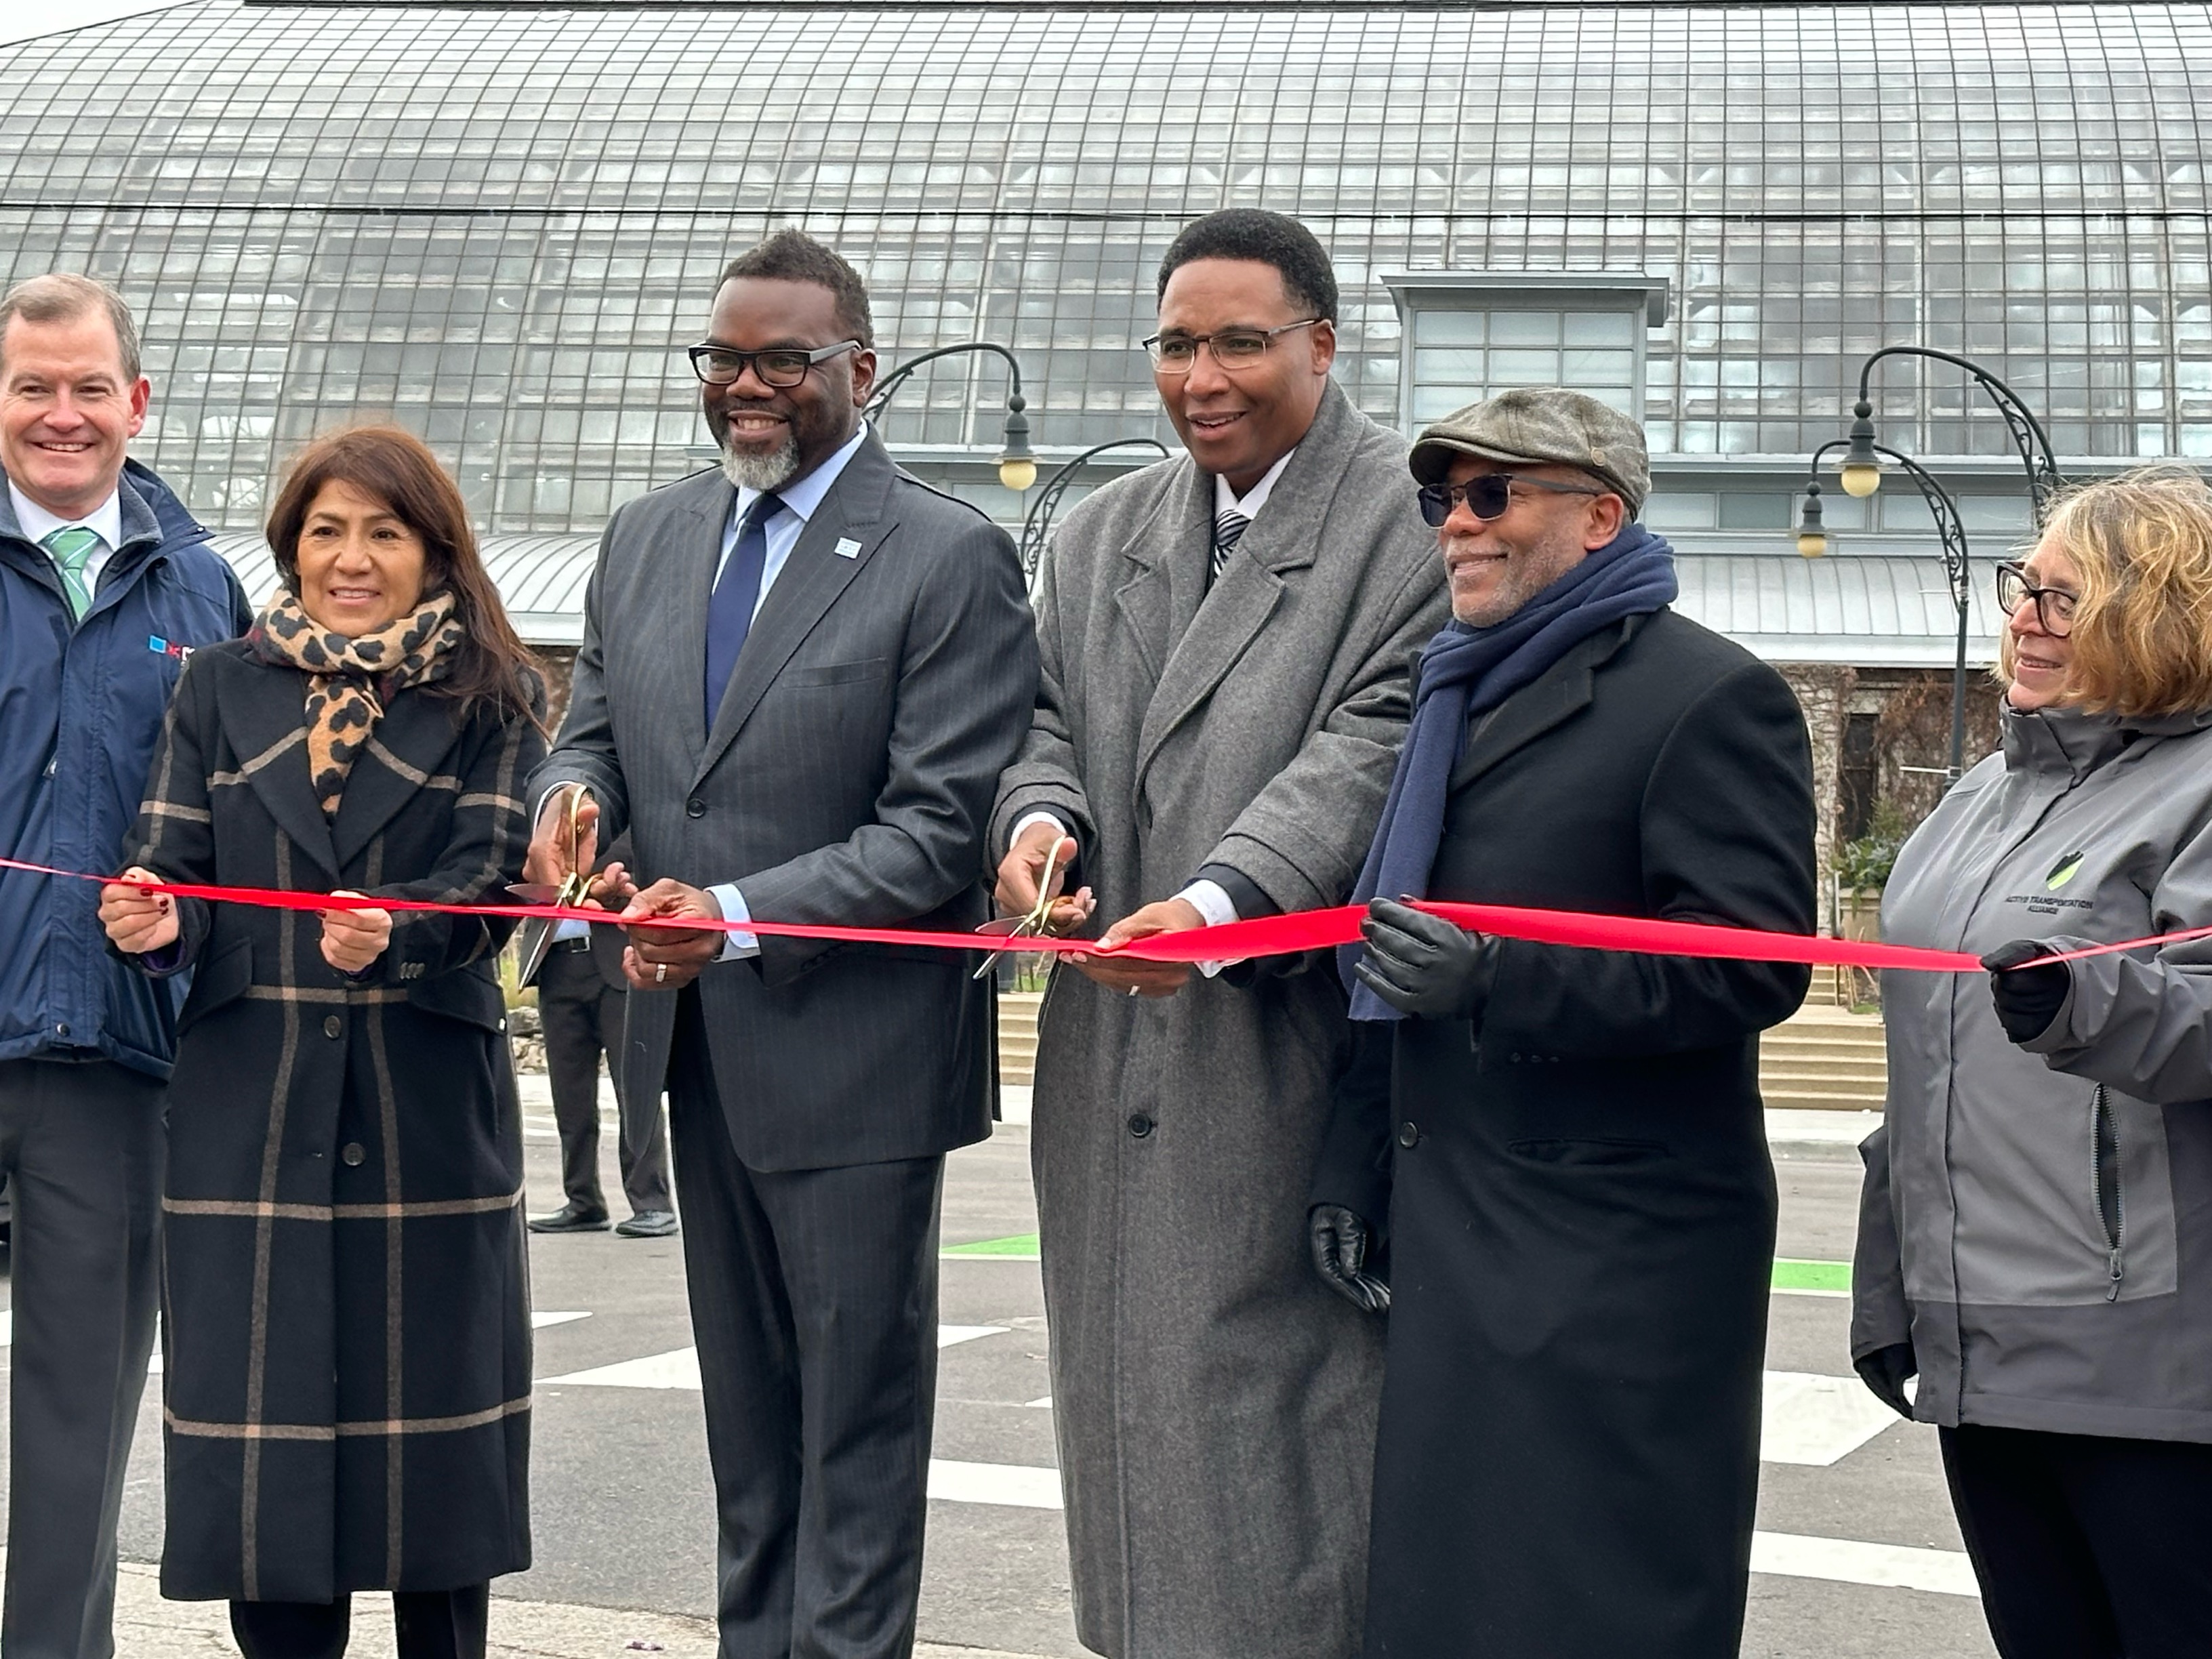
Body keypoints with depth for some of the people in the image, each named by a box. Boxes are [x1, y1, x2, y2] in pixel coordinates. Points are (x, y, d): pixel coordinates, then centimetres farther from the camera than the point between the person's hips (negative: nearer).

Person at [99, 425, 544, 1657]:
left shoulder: (491, 699, 4)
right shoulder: (221, 690, 11)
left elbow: (492, 884, -7)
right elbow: (176, 869, 4)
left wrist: (391, 931, -27)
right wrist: (156, 920, -19)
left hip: (429, 1104, -1)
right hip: (248, 1106, 2)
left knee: (431, 1390, 4)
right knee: (263, 1425, 1)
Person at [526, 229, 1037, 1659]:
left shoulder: (951, 559, -12)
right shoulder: (650, 538, 9)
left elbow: (939, 832, -17)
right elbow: (595, 725, 15)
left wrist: (739, 917, -25)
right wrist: (571, 799, -10)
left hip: (850, 1049, -7)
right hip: (700, 1047, 7)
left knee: (857, 1403, 3)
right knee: (746, 1402, 18)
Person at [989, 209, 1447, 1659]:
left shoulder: (1412, 521, -5)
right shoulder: (1102, 536, 17)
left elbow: (1375, 741, -15)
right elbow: (1053, 714, 16)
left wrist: (1226, 895, -30)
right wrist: (1041, 812, -9)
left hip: (1293, 1063, -6)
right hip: (1117, 1063, 7)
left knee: (1277, 1419, -5)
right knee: (1131, 1402, 12)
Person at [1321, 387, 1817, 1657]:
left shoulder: (1709, 697, -7)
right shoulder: (1463, 692, 18)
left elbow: (1754, 965, -16)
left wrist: (1497, 979, -25)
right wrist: (1352, 1160, 17)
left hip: (1612, 1256, -8)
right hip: (1455, 1245, 8)